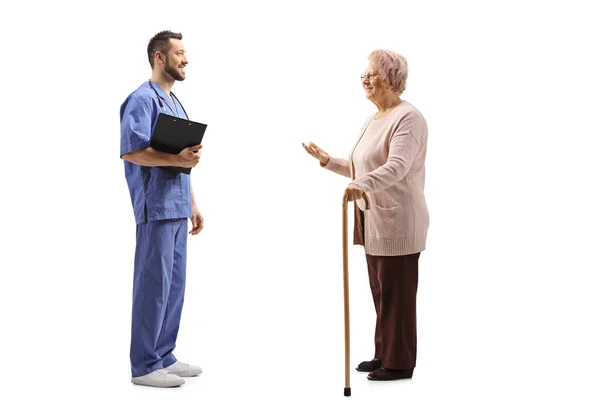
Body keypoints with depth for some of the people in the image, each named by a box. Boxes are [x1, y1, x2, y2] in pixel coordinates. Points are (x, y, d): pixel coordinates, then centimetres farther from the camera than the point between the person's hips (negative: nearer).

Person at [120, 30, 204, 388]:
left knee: (175, 285, 11)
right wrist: (178, 159, -26)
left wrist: (193, 205, 19)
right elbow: (131, 151, -21)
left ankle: (164, 356, 20)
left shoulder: (175, 103, 20)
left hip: (177, 209, 9)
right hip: (156, 209, -9)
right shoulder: (143, 99, -9)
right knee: (154, 284, -5)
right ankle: (145, 365, 3)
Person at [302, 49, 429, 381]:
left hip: (398, 221, -9)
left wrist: (362, 185, -44)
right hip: (374, 220, 9)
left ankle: (400, 363, 8)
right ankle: (384, 355, 25)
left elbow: (397, 167, -29)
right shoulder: (371, 120, 16)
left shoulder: (408, 117, -14)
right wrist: (327, 160, 13)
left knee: (397, 293, -1)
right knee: (380, 291, 14)